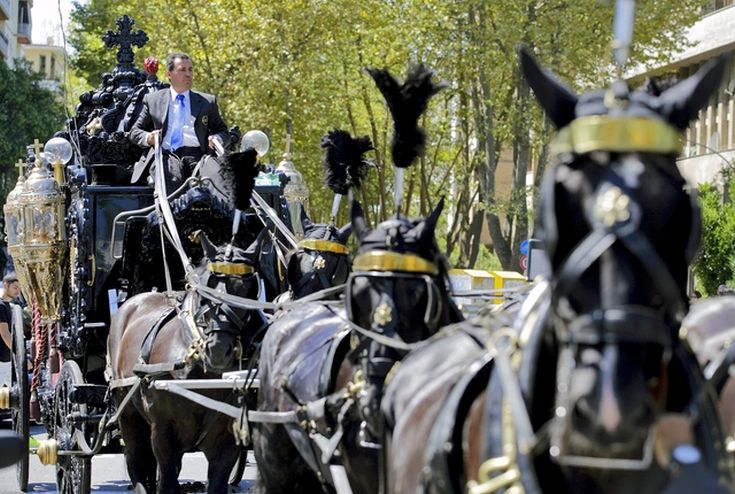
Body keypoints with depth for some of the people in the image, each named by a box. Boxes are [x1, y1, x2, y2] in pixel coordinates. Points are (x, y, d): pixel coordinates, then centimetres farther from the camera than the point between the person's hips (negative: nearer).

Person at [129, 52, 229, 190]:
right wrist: (147, 137, -1)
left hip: (195, 155, 1)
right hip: (165, 155, -1)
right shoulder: (152, 100, 22)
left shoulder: (208, 102, 24)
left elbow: (222, 131, 25)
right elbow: (135, 131, 23)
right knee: (172, 179, -38)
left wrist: (217, 138, 0)